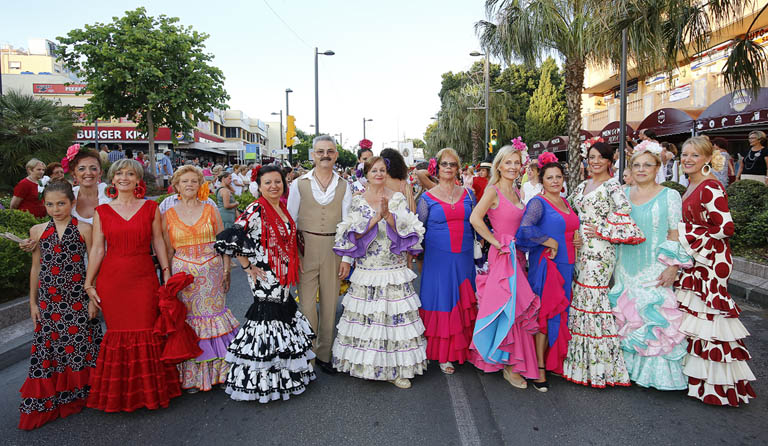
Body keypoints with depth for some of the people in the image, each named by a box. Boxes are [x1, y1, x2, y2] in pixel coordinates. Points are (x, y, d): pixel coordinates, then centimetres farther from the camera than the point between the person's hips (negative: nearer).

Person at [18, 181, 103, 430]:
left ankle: (77, 395, 20)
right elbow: (36, 267, 11)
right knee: (49, 345, 4)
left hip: (77, 299, -2)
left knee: (78, 343, 1)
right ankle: (47, 403, 17)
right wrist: (33, 302, 10)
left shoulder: (84, 229, -3)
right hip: (48, 301, 2)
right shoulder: (38, 231, 5)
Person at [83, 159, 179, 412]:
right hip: (111, 279, 1)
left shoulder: (151, 208, 5)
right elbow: (97, 249, 6)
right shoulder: (102, 212, 6)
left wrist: (167, 275, 2)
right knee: (118, 332, 3)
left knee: (146, 331, -1)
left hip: (144, 277, 0)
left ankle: (149, 390, 15)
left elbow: (158, 242, 6)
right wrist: (88, 284, 4)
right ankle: (120, 394, 19)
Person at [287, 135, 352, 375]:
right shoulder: (299, 184, 1)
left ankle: (323, 353, 22)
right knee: (307, 302, 0)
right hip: (306, 248, -1)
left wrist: (347, 258, -2)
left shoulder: (344, 186, 5)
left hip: (334, 249, 2)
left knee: (330, 303, 9)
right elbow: (290, 221, 3)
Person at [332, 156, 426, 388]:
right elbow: (354, 234, -5)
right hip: (367, 268, 0)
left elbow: (406, 230, -4)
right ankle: (366, 364, 19)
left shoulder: (398, 199, 4)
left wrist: (388, 214, -18)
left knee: (394, 314, 0)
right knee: (367, 316, 2)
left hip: (395, 268, 0)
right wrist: (376, 217, -16)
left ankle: (396, 368, 12)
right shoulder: (358, 201, 4)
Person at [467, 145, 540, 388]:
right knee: (510, 308, -5)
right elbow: (475, 218, -24)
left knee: (516, 308, 12)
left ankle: (509, 362, 26)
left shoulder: (517, 192, 13)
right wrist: (497, 242, -19)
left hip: (517, 254, 8)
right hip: (503, 256, -8)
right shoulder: (493, 191, -10)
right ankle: (510, 366, 7)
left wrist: (519, 249, 8)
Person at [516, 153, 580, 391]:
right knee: (546, 315, -4)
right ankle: (540, 368, 6)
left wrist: (578, 238, 5)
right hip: (546, 265, -7)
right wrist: (550, 243, -18)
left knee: (560, 313, 12)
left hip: (566, 265, 7)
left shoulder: (565, 202, 14)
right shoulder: (538, 202, -10)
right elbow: (525, 229, -28)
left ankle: (553, 359, 28)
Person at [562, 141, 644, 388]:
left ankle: (599, 365, 4)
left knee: (592, 298, -7)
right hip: (579, 249, 7)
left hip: (599, 252, -7)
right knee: (579, 298, 9)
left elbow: (625, 213, -18)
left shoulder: (613, 187, -6)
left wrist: (602, 231, -14)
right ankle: (580, 359, 20)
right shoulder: (583, 186, 17)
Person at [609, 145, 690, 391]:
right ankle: (629, 366, 22)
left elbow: (675, 234, -4)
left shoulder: (670, 195, -1)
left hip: (655, 269, -4)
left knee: (655, 316, -5)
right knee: (626, 317, 7)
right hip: (625, 267, 4)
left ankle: (658, 372, 10)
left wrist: (673, 267, -13)